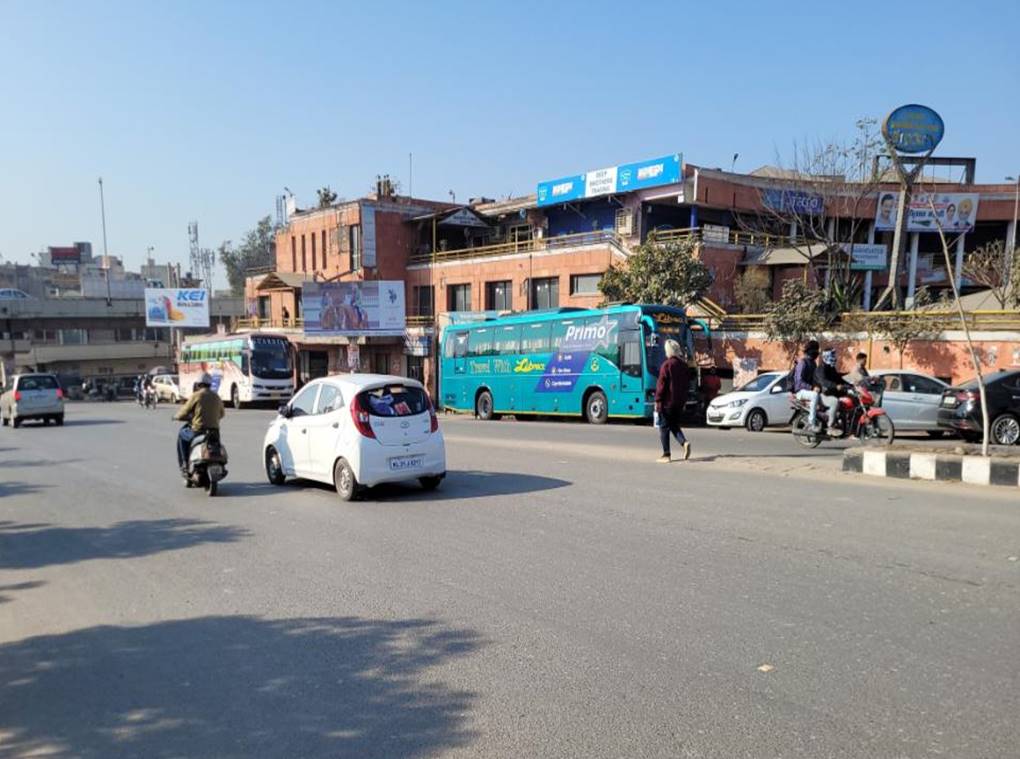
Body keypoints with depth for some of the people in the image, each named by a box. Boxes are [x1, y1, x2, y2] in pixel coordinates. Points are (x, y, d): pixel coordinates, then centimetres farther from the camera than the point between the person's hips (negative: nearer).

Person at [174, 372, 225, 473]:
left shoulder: (196, 395, -7)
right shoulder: (216, 397, 8)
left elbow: (183, 413, -4)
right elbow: (221, 414, 21)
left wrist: (176, 416, 19)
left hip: (198, 431, -4)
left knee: (181, 434, 25)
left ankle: (184, 463, 21)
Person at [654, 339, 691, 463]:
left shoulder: (667, 364, -13)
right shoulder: (684, 365, 8)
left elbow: (661, 384, -14)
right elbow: (688, 383, 13)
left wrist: (657, 400, -7)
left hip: (667, 401, -6)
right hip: (680, 401, 6)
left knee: (664, 427, 3)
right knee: (675, 425, 19)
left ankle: (666, 455, 3)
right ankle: (684, 443, -5)